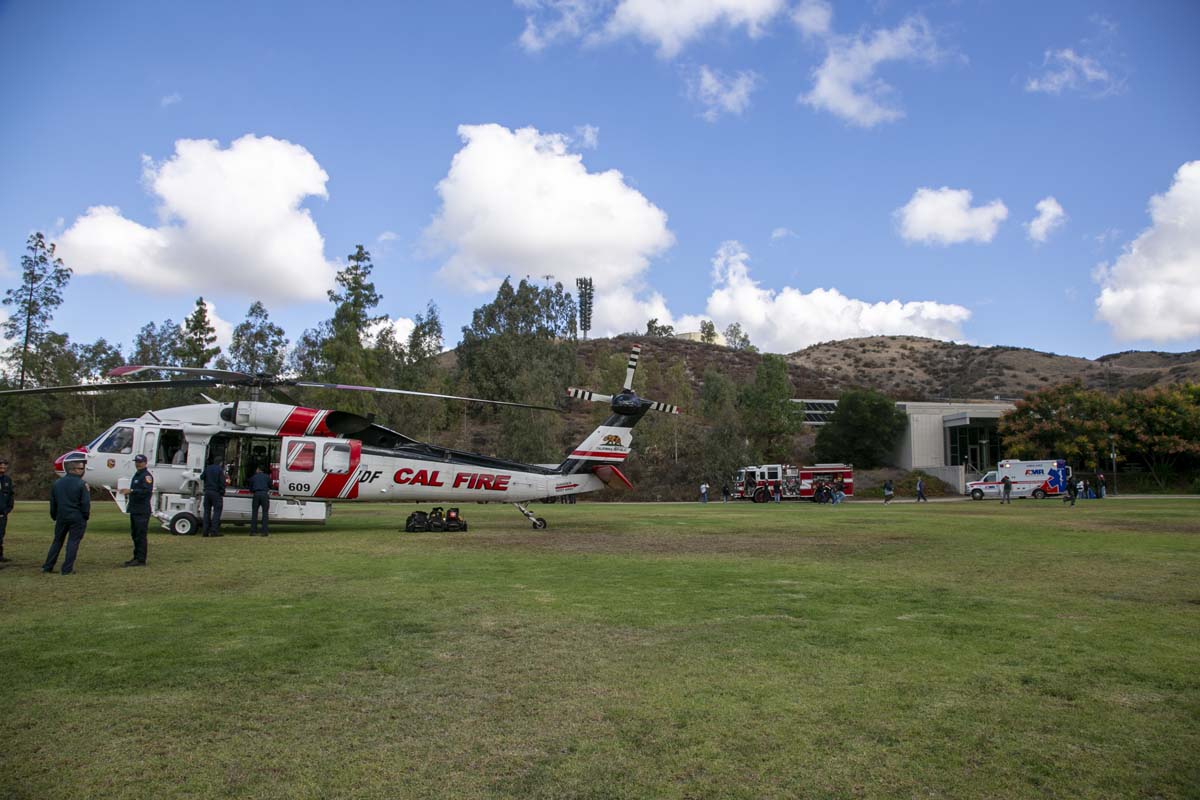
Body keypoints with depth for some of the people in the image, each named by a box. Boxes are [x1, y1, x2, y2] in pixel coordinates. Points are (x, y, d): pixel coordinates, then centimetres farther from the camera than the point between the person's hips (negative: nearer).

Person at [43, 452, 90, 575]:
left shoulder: (57, 483, 6)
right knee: (73, 542, 0)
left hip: (61, 517, 5)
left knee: (57, 541, 17)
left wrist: (54, 516, 22)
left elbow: (53, 503, 12)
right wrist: (86, 516, 0)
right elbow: (85, 503, -13)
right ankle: (67, 568, 1)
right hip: (77, 518, -5)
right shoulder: (81, 484, -12)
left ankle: (47, 567, 19)